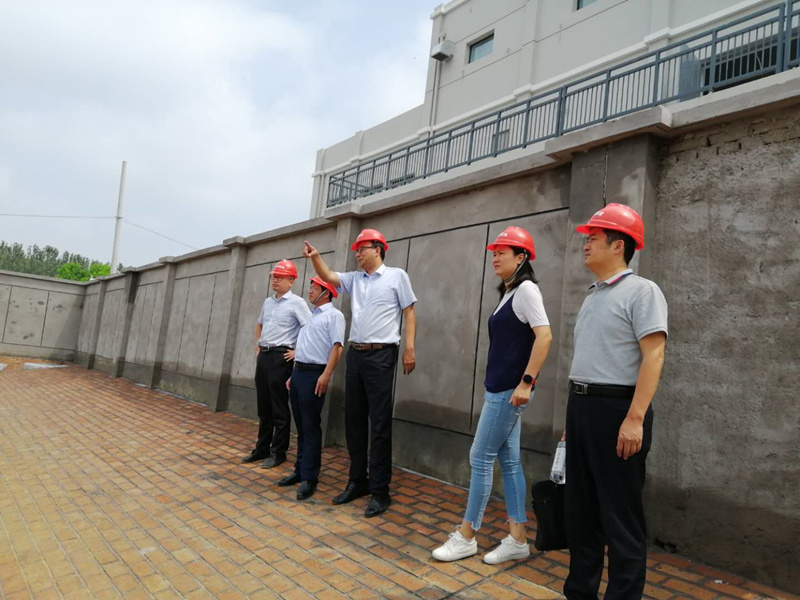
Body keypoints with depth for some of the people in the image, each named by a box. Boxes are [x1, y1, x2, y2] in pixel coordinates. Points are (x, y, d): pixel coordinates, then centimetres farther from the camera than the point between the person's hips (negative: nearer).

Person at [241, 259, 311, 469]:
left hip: (281, 357, -7)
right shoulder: (268, 302, 14)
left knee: (279, 407, -1)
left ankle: (278, 452, 9)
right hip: (263, 355, 7)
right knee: (263, 406, 13)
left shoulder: (296, 303, -9)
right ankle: (262, 448, 24)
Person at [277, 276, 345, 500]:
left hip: (314, 374, -8)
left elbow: (337, 347, -17)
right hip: (298, 372, 9)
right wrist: (294, 374, 20)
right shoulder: (310, 315, 21)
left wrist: (326, 374, -26)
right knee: (301, 426, 12)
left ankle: (309, 477, 2)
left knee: (311, 427, -5)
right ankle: (300, 470, 21)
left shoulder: (333, 315, -7)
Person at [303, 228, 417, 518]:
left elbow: (409, 312, -4)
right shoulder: (355, 279, 15)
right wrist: (315, 257, -12)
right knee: (354, 421, 11)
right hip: (355, 353, 7)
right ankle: (358, 481, 24)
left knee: (379, 425, -3)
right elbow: (329, 277, 6)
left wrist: (409, 349, -10)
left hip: (381, 355, -6)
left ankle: (380, 491, 7)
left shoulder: (396, 276, -1)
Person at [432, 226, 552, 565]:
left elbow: (544, 337, -20)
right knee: (508, 461, 11)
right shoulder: (508, 292, 15)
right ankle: (518, 539, 19)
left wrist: (526, 382, -23)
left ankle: (466, 537, 11)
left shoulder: (526, 289, -12)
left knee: (481, 457, -2)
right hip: (500, 387, 9)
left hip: (510, 388, -9)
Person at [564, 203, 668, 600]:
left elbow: (653, 355, -17)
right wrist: (575, 412, 18)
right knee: (580, 507, 16)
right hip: (580, 407, 9)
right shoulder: (593, 296, 16)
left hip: (616, 409, -8)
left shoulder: (641, 291, -8)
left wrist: (635, 418, -24)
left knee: (619, 513, 3)